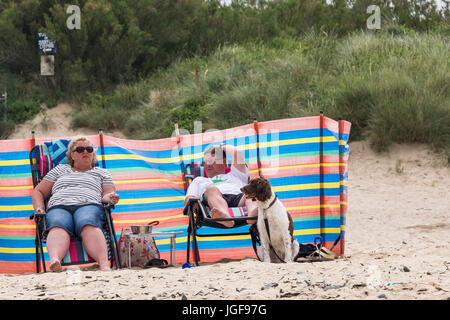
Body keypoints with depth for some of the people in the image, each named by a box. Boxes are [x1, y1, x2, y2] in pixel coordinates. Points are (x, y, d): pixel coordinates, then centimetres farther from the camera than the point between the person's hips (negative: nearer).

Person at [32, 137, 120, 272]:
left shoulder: (102, 173, 31)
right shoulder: (60, 170, 33)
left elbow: (108, 195, 19)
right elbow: (38, 192, 31)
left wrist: (109, 198, -8)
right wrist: (39, 209, 8)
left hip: (89, 206, -1)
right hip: (58, 207, 1)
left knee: (88, 225, -40)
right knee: (58, 226, -39)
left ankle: (104, 266, -67)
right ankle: (54, 261, -71)